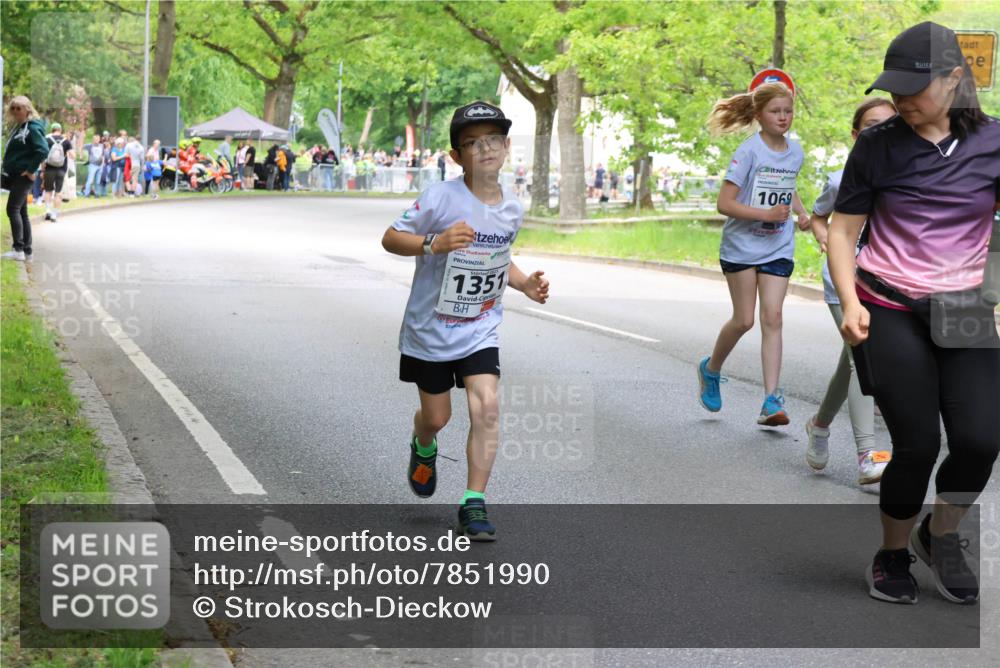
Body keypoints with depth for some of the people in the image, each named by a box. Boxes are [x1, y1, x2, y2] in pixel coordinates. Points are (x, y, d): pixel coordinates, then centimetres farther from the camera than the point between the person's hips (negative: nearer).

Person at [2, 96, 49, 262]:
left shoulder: (33, 128, -12)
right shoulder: (18, 128, 15)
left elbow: (43, 150, -22)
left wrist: (30, 170, -19)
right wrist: (8, 167, 12)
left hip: (23, 176, -9)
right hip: (15, 175, 9)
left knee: (13, 209, -14)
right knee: (21, 212, 9)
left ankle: (18, 249, -16)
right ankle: (27, 251, 11)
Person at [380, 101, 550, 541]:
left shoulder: (512, 209, -1)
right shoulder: (441, 198, -18)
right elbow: (390, 239, -16)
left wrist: (525, 283, 0)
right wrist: (434, 243, -33)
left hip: (480, 332, 3)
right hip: (430, 329, -3)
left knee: (487, 408, -16)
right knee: (437, 417, 11)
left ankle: (473, 505, -7)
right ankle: (423, 447, 49)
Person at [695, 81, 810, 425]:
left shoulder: (795, 151, 3)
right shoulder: (749, 152, -15)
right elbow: (724, 203, -18)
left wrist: (801, 212, 5)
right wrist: (767, 213, -25)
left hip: (778, 249, 4)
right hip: (742, 245, -4)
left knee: (772, 319, -6)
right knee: (744, 320, 3)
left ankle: (771, 402, -9)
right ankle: (711, 369, 32)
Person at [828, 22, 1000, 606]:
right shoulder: (878, 145, -1)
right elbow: (842, 231, 4)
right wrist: (850, 304, -8)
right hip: (888, 311, -1)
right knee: (917, 445, -7)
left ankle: (940, 535, 18)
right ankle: (892, 556, 19)